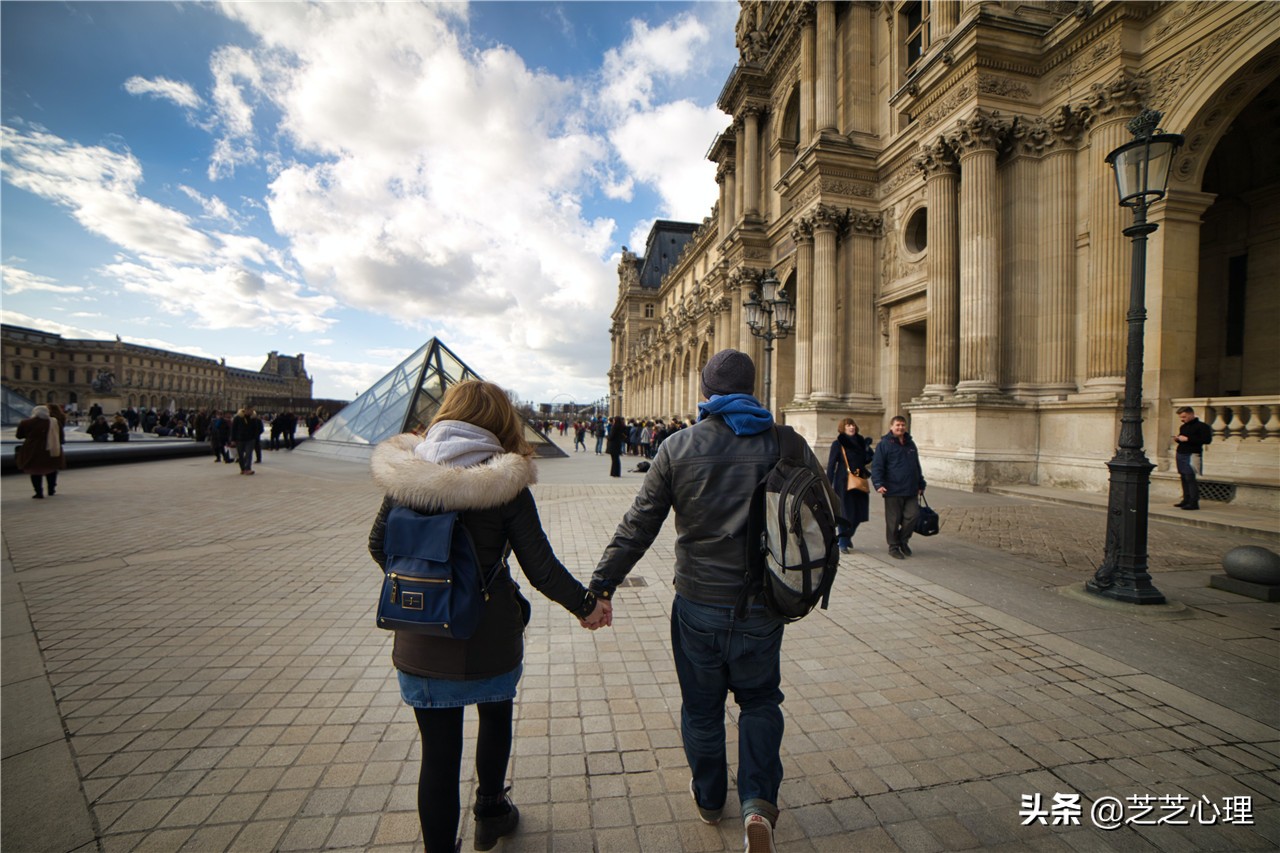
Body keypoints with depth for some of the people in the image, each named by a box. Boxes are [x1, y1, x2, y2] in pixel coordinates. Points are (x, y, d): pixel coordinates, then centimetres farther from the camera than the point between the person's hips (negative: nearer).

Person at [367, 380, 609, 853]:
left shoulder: (405, 474, -7)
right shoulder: (504, 484, -17)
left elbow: (378, 545, 5)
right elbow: (541, 568, -15)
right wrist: (586, 605, 1)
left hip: (420, 647, 1)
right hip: (488, 642, -1)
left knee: (438, 752, 16)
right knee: (496, 716, 28)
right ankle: (490, 812, 50)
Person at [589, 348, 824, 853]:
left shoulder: (679, 447, -9)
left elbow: (638, 526, -9)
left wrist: (602, 585, -1)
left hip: (698, 606, 0)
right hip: (763, 607, 1)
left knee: (702, 707, 22)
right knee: (760, 701, 26)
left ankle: (709, 799, 42)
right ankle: (758, 802, 16)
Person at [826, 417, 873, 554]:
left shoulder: (860, 442, 10)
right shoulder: (838, 444, -3)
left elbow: (867, 461, 14)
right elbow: (831, 465, -4)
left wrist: (868, 448, -4)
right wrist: (829, 485, -9)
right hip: (843, 482, -4)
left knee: (859, 512, 6)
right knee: (844, 513, -1)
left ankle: (848, 536, 32)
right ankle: (843, 543, 13)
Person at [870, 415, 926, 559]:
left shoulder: (910, 444, 16)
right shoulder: (884, 444, -5)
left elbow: (917, 466, 24)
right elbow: (877, 466, -10)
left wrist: (921, 485, 23)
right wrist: (878, 484, -22)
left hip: (911, 491, 5)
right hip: (893, 490, -5)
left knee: (912, 515, 0)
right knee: (893, 520, 2)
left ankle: (903, 540, 22)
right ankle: (894, 546, 16)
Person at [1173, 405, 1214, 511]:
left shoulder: (1201, 426, -5)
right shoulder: (1183, 427, 20)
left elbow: (1207, 439, -15)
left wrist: (1187, 439, -19)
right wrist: (1177, 439, 8)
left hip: (1191, 455, -8)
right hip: (1180, 455, 8)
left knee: (1190, 478, -10)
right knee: (1184, 478, 8)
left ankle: (1194, 502, -8)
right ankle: (1186, 500, 12)